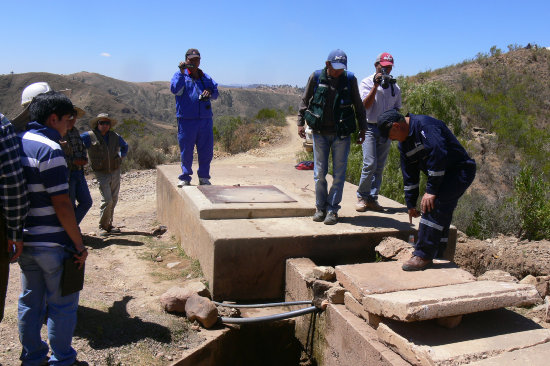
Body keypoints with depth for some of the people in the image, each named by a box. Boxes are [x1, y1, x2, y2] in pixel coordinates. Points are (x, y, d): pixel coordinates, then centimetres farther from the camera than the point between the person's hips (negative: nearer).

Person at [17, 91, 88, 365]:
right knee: (62, 306, 7)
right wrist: (79, 244, -14)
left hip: (24, 241, 8)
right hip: (52, 244, -8)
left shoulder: (17, 143, 8)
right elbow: (61, 204, -21)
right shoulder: (49, 149, -19)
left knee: (30, 302, 18)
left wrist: (18, 234, 19)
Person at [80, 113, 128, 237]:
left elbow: (125, 146, 29)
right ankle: (103, 227, 3)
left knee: (114, 200, 8)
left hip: (115, 172, 5)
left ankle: (109, 224, 21)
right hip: (101, 173, -5)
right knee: (107, 200, -12)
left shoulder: (115, 137, 9)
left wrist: (121, 156, 16)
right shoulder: (89, 136, -5)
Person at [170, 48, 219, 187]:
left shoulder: (205, 77, 18)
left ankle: (204, 177, 20)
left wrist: (210, 93, -6)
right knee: (186, 150, 2)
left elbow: (216, 93, 15)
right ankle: (185, 177, 15)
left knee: (207, 150, 7)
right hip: (186, 120, -4)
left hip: (205, 120, 4)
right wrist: (182, 72, -20)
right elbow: (174, 89, -15)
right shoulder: (180, 75, 3)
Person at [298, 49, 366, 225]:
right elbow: (304, 101, 10)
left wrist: (362, 128, 10)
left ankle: (332, 209, 12)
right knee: (319, 172, 4)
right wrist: (300, 122, 6)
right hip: (320, 132, 0)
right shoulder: (316, 77, -1)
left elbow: (358, 106, 9)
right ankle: (320, 208, 17)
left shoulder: (350, 79, 0)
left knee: (339, 173, 2)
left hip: (342, 134, 0)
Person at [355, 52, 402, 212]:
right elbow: (365, 105, -13)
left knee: (380, 167, 5)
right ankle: (362, 197, 1)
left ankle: (372, 199, 12)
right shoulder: (367, 82, -1)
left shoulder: (395, 87, 13)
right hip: (370, 128, -5)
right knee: (370, 164, -14)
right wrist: (376, 85, -19)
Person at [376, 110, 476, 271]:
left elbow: (437, 155, -30)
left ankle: (423, 256, -20)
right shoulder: (404, 143, 9)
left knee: (433, 204, -23)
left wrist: (431, 191, -27)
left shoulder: (424, 125, -22)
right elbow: (409, 176, 14)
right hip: (443, 174, 10)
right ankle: (436, 256, 20)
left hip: (460, 170, -10)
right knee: (441, 214, 9)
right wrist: (411, 204, 14)